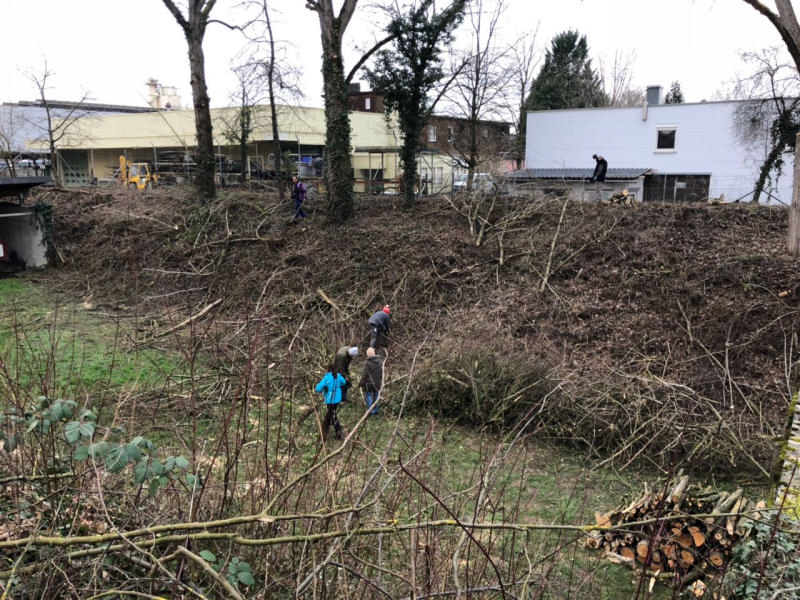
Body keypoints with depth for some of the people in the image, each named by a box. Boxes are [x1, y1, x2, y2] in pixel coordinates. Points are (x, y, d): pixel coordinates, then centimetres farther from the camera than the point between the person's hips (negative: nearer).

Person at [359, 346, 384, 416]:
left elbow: (365, 374, -16)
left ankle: (370, 410, 5)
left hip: (369, 383, -5)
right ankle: (376, 410, 27)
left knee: (368, 395, 9)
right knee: (376, 395, 19)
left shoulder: (367, 362, -20)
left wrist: (361, 383, -4)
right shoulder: (380, 361, -4)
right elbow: (382, 372, 5)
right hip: (378, 383, 5)